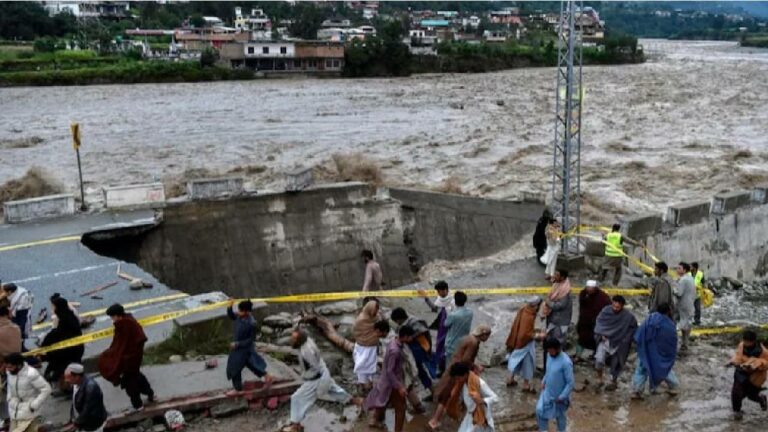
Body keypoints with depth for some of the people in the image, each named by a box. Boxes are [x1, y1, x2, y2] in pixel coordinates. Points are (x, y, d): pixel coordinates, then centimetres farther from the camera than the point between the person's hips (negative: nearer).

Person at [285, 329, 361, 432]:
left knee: (297, 398, -2)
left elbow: (315, 368, -26)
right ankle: (353, 400, 50)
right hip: (323, 374, 9)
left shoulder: (306, 351, -36)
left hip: (317, 379, -9)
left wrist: (304, 376, -9)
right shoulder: (307, 341, -9)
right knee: (333, 389, 31)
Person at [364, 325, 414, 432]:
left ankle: (375, 421, 50)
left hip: (387, 380, 10)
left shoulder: (393, 341, -5)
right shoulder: (395, 350, -34)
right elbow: (390, 371, -30)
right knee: (400, 408, 6)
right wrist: (399, 387, -28)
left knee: (383, 401, 30)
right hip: (392, 383, -10)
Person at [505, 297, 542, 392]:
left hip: (518, 340, 8)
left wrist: (534, 330, 14)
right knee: (527, 363, 9)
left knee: (516, 360, 23)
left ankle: (510, 380, 36)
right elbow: (526, 334, -28)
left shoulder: (523, 310, -4)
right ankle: (526, 385, 21)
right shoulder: (529, 317, -29)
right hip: (526, 343, -8)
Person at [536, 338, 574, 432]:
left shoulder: (566, 362, -30)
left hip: (559, 396, -6)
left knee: (559, 416, 15)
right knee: (540, 411, 8)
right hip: (547, 392, 6)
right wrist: (544, 381, 1)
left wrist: (562, 397, -20)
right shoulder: (550, 355, -7)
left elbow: (570, 383, -24)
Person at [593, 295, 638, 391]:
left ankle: (614, 382, 38)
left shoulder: (628, 316, -17)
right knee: (599, 359, -17)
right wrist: (601, 334, -11)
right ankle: (599, 377, 10)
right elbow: (599, 322, 1)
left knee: (616, 364, 13)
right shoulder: (606, 310, -12)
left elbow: (633, 328, 0)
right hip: (605, 340, 1)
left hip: (619, 343, -1)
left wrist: (625, 339, -5)